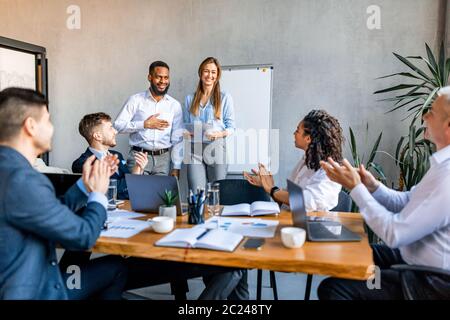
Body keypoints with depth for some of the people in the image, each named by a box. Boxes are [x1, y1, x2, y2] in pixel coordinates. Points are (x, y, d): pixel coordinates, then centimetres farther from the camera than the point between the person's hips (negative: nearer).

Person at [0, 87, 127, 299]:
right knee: (115, 267, 9)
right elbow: (84, 236, -20)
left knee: (115, 267, 19)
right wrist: (98, 194, -4)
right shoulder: (21, 180, -29)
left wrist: (86, 184, 10)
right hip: (32, 293, -8)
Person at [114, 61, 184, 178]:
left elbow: (177, 139, 5)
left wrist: (176, 167, 0)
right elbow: (118, 125, -4)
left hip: (163, 159, 2)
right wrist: (145, 124, -11)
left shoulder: (175, 105, 6)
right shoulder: (135, 100, 2)